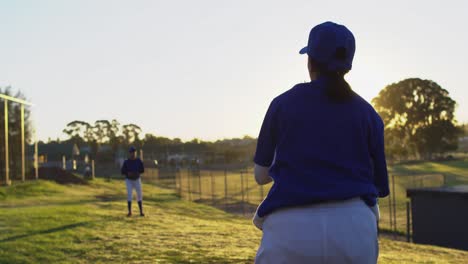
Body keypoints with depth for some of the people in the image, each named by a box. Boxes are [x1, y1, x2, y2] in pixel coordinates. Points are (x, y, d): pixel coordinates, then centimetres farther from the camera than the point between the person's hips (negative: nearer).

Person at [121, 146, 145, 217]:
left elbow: (142, 170, -4)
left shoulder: (139, 161, -5)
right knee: (129, 195, -11)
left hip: (137, 180, 1)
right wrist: (128, 173, -25)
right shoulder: (126, 162, -9)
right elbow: (122, 171, -5)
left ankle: (141, 212, 7)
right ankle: (129, 212, -4)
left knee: (139, 195, -1)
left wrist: (137, 173, -23)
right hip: (129, 180, -1)